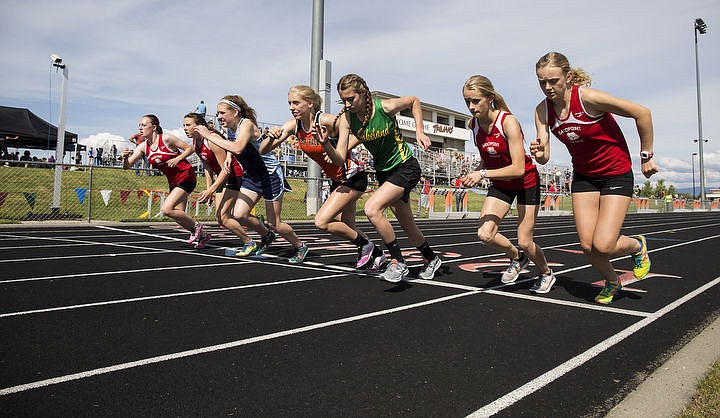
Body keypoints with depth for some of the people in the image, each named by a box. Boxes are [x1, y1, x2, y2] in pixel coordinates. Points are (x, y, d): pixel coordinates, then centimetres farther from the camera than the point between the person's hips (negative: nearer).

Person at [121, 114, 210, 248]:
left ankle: (197, 227, -1)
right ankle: (201, 235, 25)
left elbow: (190, 148, -7)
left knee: (166, 209, -19)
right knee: (178, 215, 6)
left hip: (186, 176, -7)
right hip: (173, 182, 8)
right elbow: (127, 166, -1)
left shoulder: (166, 138, -14)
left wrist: (177, 159, -20)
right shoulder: (143, 146, 3)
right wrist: (125, 156, -21)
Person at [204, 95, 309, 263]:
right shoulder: (229, 129, 4)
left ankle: (300, 247, 23)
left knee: (274, 224, -1)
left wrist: (211, 137, -33)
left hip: (271, 174, -8)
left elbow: (238, 148, -39)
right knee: (239, 215, -6)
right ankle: (267, 236, 22)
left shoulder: (246, 124, -21)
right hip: (251, 176, 8)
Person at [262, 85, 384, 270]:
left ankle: (365, 245, 5)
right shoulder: (293, 125, -5)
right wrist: (271, 137, -28)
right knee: (346, 228, 16)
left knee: (322, 221, -15)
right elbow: (263, 150, -5)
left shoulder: (327, 121, -24)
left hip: (353, 178, -8)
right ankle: (376, 254, 37)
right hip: (336, 180, 8)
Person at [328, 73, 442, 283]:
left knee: (372, 208, -25)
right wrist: (326, 144, -35)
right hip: (383, 171, 6)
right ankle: (431, 259, 41)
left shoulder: (385, 107, -21)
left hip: (405, 167, -6)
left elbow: (414, 100, 1)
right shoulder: (346, 118, -11)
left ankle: (398, 263, -11)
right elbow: (340, 159, -17)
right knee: (407, 224, 16)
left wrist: (419, 131, -7)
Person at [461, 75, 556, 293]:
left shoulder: (508, 122, -27)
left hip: (526, 182, -5)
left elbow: (519, 169, -31)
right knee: (485, 235, -13)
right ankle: (517, 258, 18)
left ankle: (546, 274, 32)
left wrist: (483, 174, -38)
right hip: (500, 184, 5)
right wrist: (477, 174, -4)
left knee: (524, 242, -2)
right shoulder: (473, 125, -8)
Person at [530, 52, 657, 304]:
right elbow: (544, 157, -9)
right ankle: (612, 283, 30)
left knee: (603, 245, -14)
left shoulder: (587, 97, -24)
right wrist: (539, 153, -33)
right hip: (583, 176, 5)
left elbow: (642, 113, -15)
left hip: (617, 174, -4)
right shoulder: (542, 111, -8)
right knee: (587, 246, -1)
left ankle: (637, 246, 22)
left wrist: (646, 156, -8)